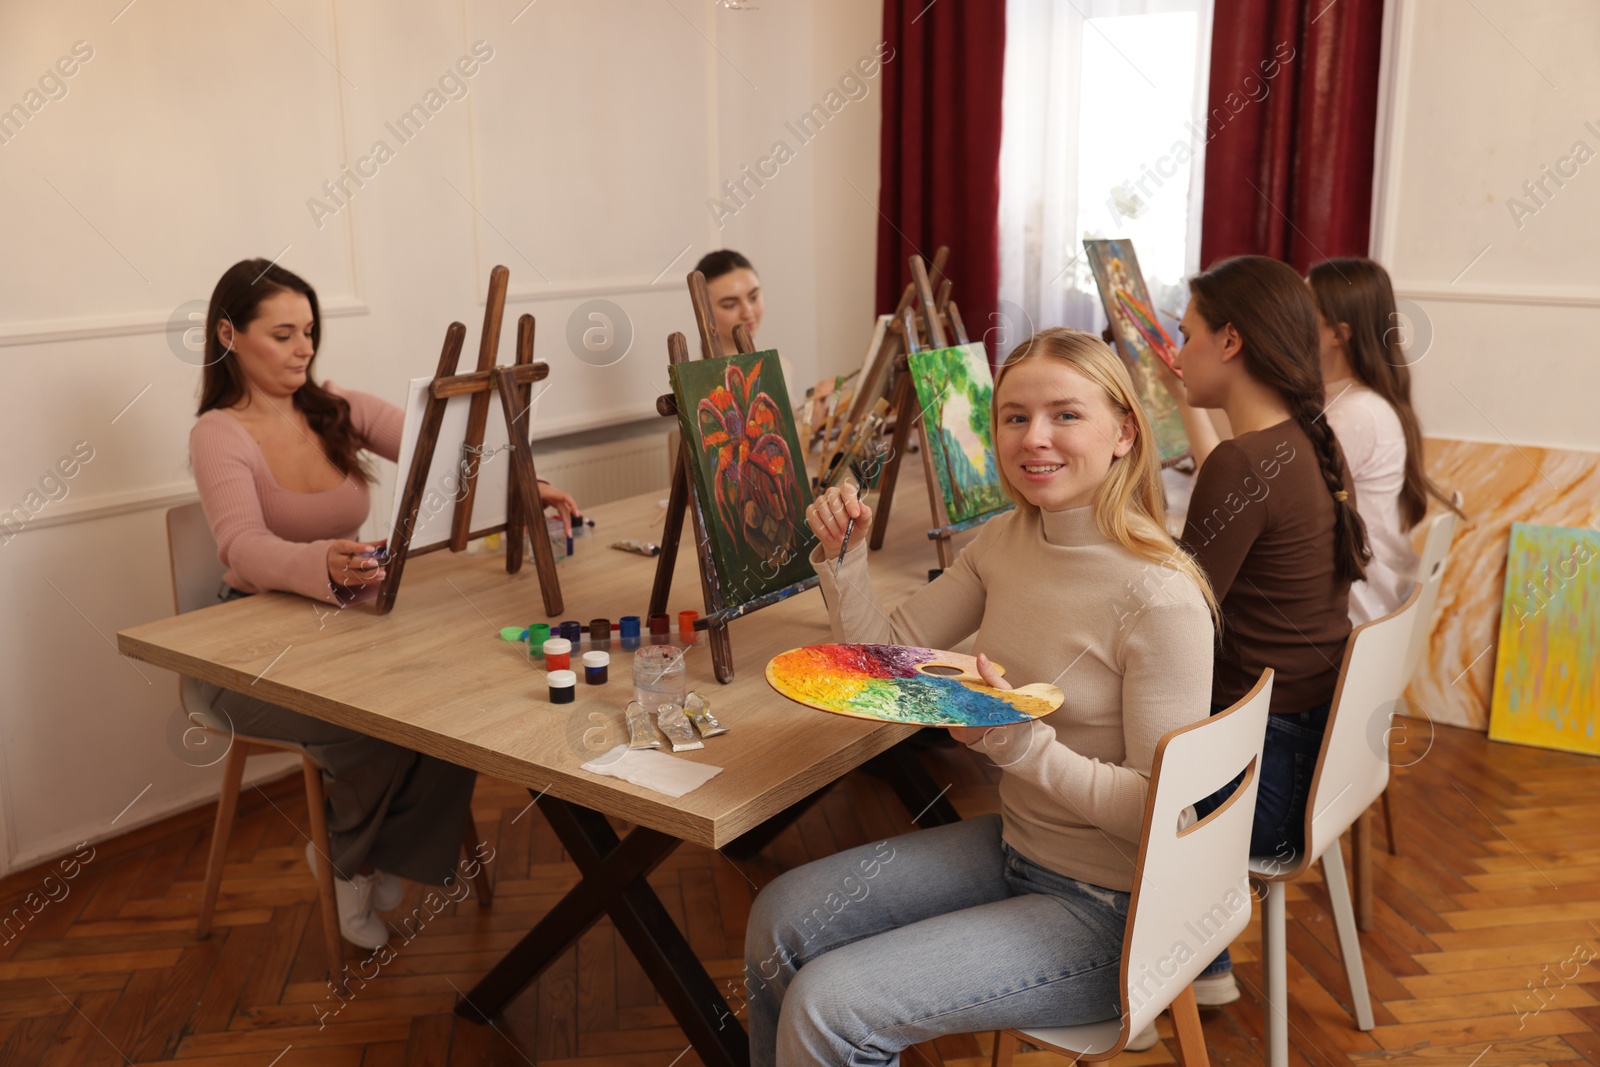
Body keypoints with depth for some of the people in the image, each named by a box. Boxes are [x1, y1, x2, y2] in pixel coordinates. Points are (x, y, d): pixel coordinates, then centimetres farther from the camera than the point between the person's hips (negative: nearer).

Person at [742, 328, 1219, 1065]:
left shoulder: (1161, 598, -25)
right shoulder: (1004, 541, -2)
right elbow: (891, 653, 6)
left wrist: (1020, 743, -32)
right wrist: (842, 557, -9)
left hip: (1107, 910, -7)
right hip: (1012, 845, 7)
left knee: (826, 1006, -15)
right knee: (781, 918, 5)